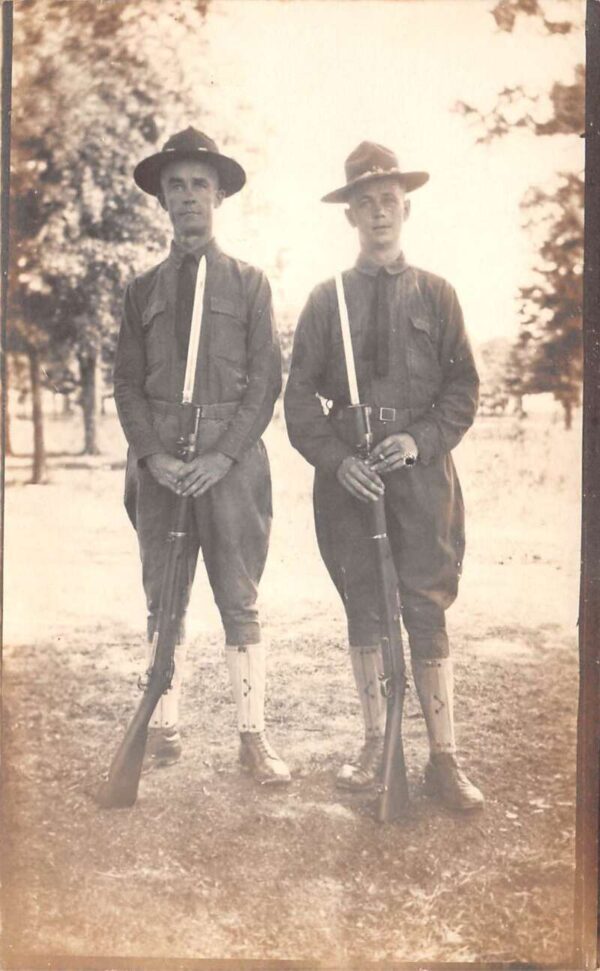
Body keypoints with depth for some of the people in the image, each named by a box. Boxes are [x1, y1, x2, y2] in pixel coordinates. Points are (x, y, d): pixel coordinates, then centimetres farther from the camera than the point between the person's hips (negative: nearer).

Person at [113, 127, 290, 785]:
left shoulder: (249, 282, 8)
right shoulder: (143, 289, 14)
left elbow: (266, 379, 1)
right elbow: (127, 383, 9)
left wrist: (224, 455, -11)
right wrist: (152, 454, -8)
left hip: (231, 456, -2)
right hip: (158, 461, 2)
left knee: (239, 599, 0)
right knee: (162, 600, 6)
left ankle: (253, 735, 7)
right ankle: (164, 729, 16)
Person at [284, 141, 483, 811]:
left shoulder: (436, 295, 9)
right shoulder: (326, 299, 9)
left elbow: (463, 385, 6)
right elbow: (300, 395, 5)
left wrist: (421, 439, -11)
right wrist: (337, 458, -10)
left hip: (422, 473, -1)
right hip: (347, 475, 1)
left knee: (426, 611, -4)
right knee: (362, 611, 7)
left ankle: (443, 759, 3)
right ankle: (375, 743, 19)